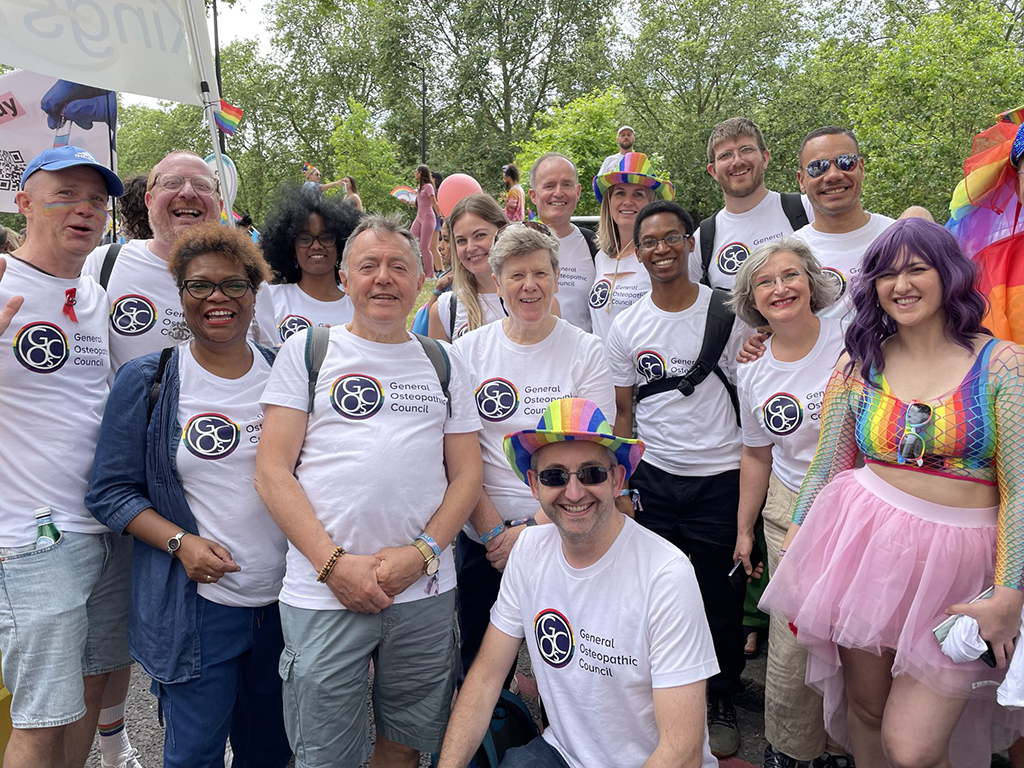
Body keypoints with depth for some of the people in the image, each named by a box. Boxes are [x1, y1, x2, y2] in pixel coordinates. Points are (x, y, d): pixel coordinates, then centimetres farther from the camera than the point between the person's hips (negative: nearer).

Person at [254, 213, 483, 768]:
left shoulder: (444, 363, 11)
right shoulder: (305, 352, 4)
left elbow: (466, 475, 8)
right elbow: (271, 472, -3)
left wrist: (422, 553, -8)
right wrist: (333, 564, -12)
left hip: (425, 592, 2)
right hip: (323, 594, -2)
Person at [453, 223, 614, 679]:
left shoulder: (586, 351, -3)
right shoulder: (469, 350, 1)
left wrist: (533, 527, -14)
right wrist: (494, 530, -10)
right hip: (483, 537, 1)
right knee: (480, 666, 13)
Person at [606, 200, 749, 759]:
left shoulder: (728, 313, -1)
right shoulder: (626, 326, 3)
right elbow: (622, 413, 8)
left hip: (722, 477, -1)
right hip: (654, 478, 1)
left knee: (722, 598, 9)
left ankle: (722, 703, 30)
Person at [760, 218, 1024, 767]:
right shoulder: (859, 365, 4)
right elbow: (827, 465, 7)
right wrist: (795, 563, 6)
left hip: (960, 564, -2)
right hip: (865, 549, 2)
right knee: (865, 712, 14)